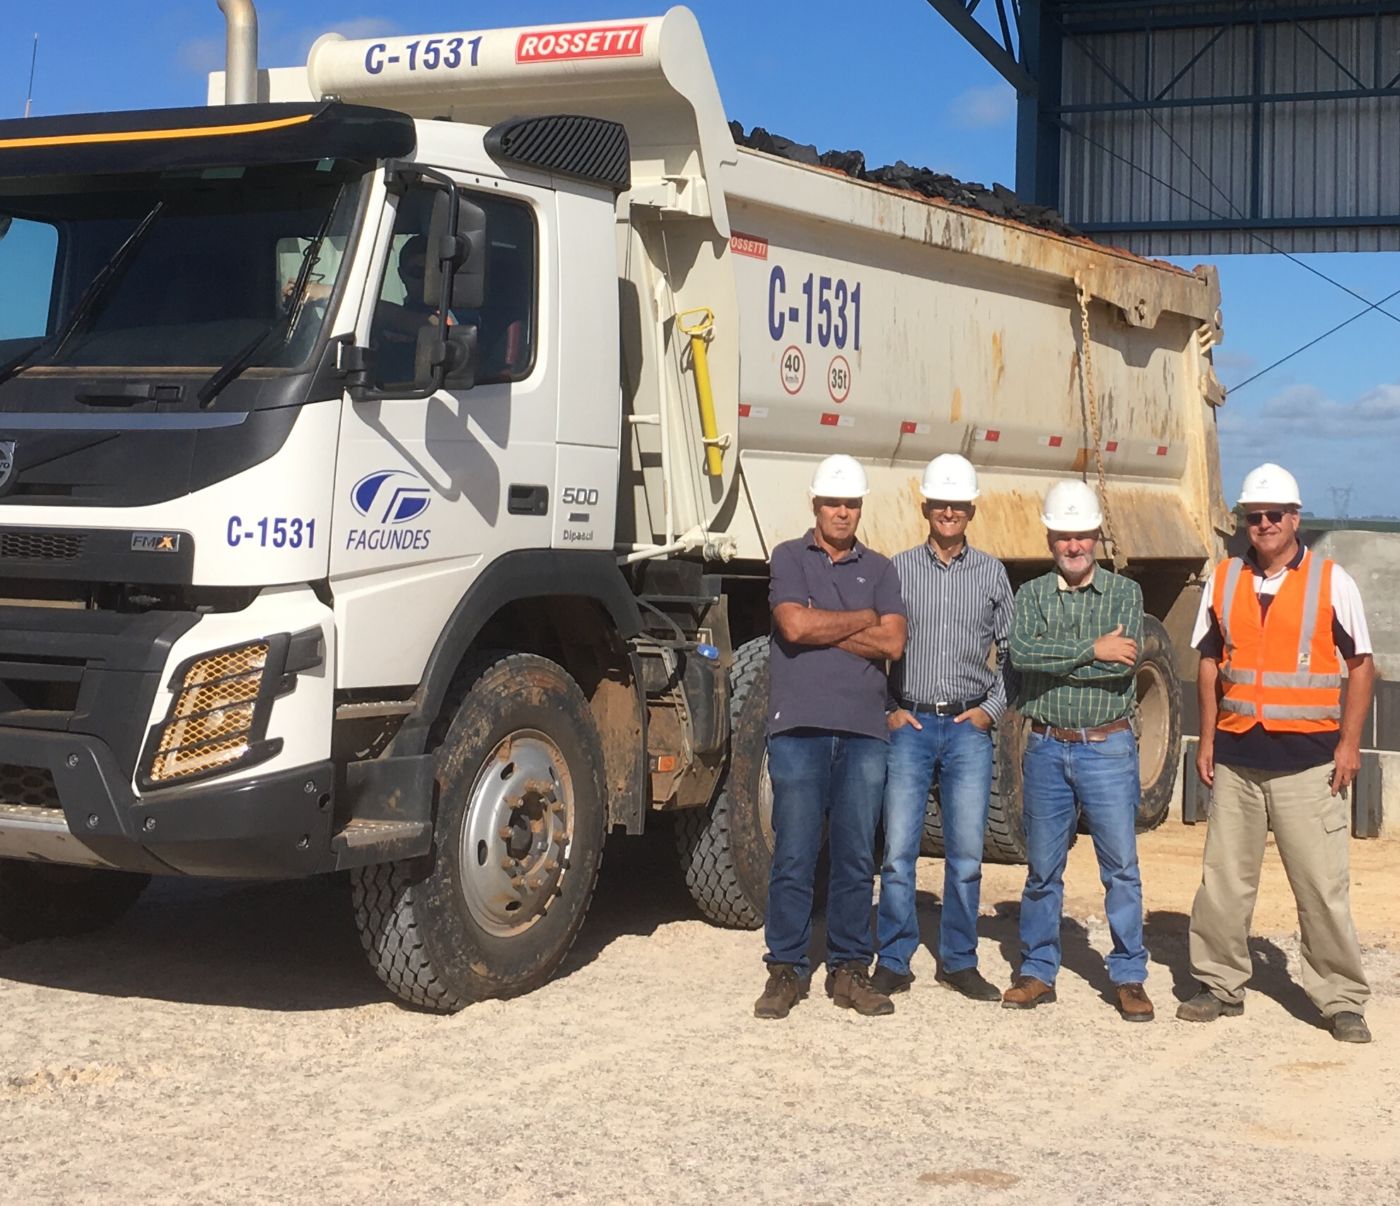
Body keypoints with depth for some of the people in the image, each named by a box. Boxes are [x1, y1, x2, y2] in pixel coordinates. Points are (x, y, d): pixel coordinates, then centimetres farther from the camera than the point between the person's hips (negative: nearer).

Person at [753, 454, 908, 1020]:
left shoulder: (879, 569, 14)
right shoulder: (789, 558, 8)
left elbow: (893, 643, 0)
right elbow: (795, 625, -9)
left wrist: (823, 628, -5)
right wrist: (863, 619, 0)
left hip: (863, 729, 2)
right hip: (799, 725, -2)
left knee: (856, 856, 4)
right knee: (794, 854, -2)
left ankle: (849, 969, 12)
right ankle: (786, 969, 6)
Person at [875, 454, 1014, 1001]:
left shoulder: (992, 574, 9)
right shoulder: (898, 569, 5)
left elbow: (1011, 652, 14)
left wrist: (992, 709, 3)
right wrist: (887, 710, -1)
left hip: (969, 729, 1)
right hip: (910, 725, -1)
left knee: (966, 853, 3)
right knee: (898, 849, -3)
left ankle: (958, 961, 14)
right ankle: (893, 961, 6)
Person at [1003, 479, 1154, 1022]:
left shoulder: (1125, 592, 2)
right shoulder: (1031, 595, 6)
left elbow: (1123, 664, -13)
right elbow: (1021, 653, -14)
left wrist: (1054, 661, -12)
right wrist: (1091, 650, -16)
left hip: (1107, 747, -1)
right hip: (1046, 748, 2)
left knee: (1121, 866, 1)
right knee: (1042, 868, 9)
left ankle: (1129, 977, 10)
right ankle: (1037, 972, 19)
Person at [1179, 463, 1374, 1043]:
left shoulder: (1332, 582, 0)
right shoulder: (1223, 581, 8)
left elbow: (1361, 665, 2)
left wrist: (1349, 744, -5)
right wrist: (1207, 739, 7)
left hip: (1307, 759, -3)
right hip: (1236, 756, 3)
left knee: (1323, 885, -2)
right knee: (1223, 880, 9)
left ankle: (1342, 1000, 9)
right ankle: (1221, 984, 22)